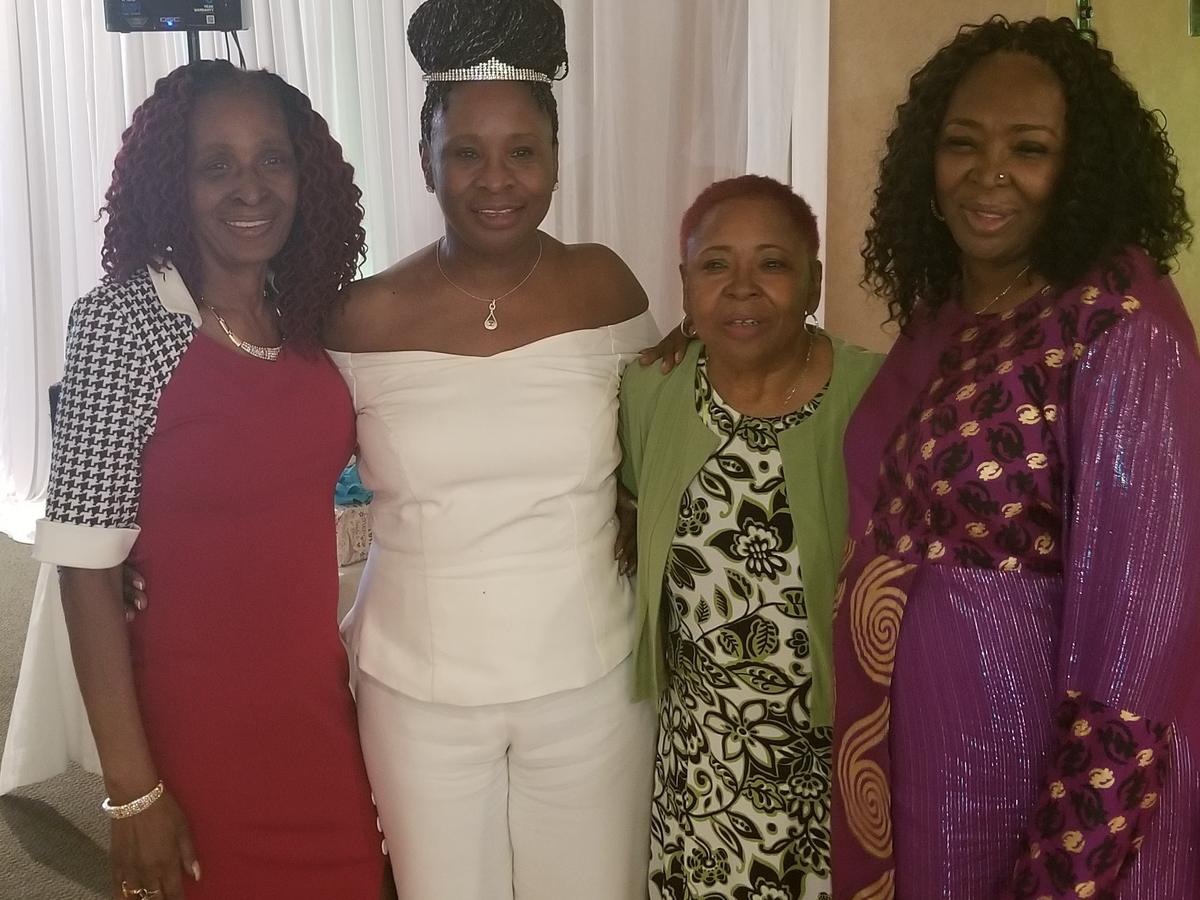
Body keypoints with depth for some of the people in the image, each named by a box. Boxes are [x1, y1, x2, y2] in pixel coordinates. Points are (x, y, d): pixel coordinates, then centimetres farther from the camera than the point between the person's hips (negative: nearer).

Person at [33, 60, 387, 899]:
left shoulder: (312, 312, 0)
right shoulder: (121, 320, -16)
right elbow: (88, 566, -15)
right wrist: (133, 785, -14)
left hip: (319, 699, 5)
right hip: (197, 715, -5)